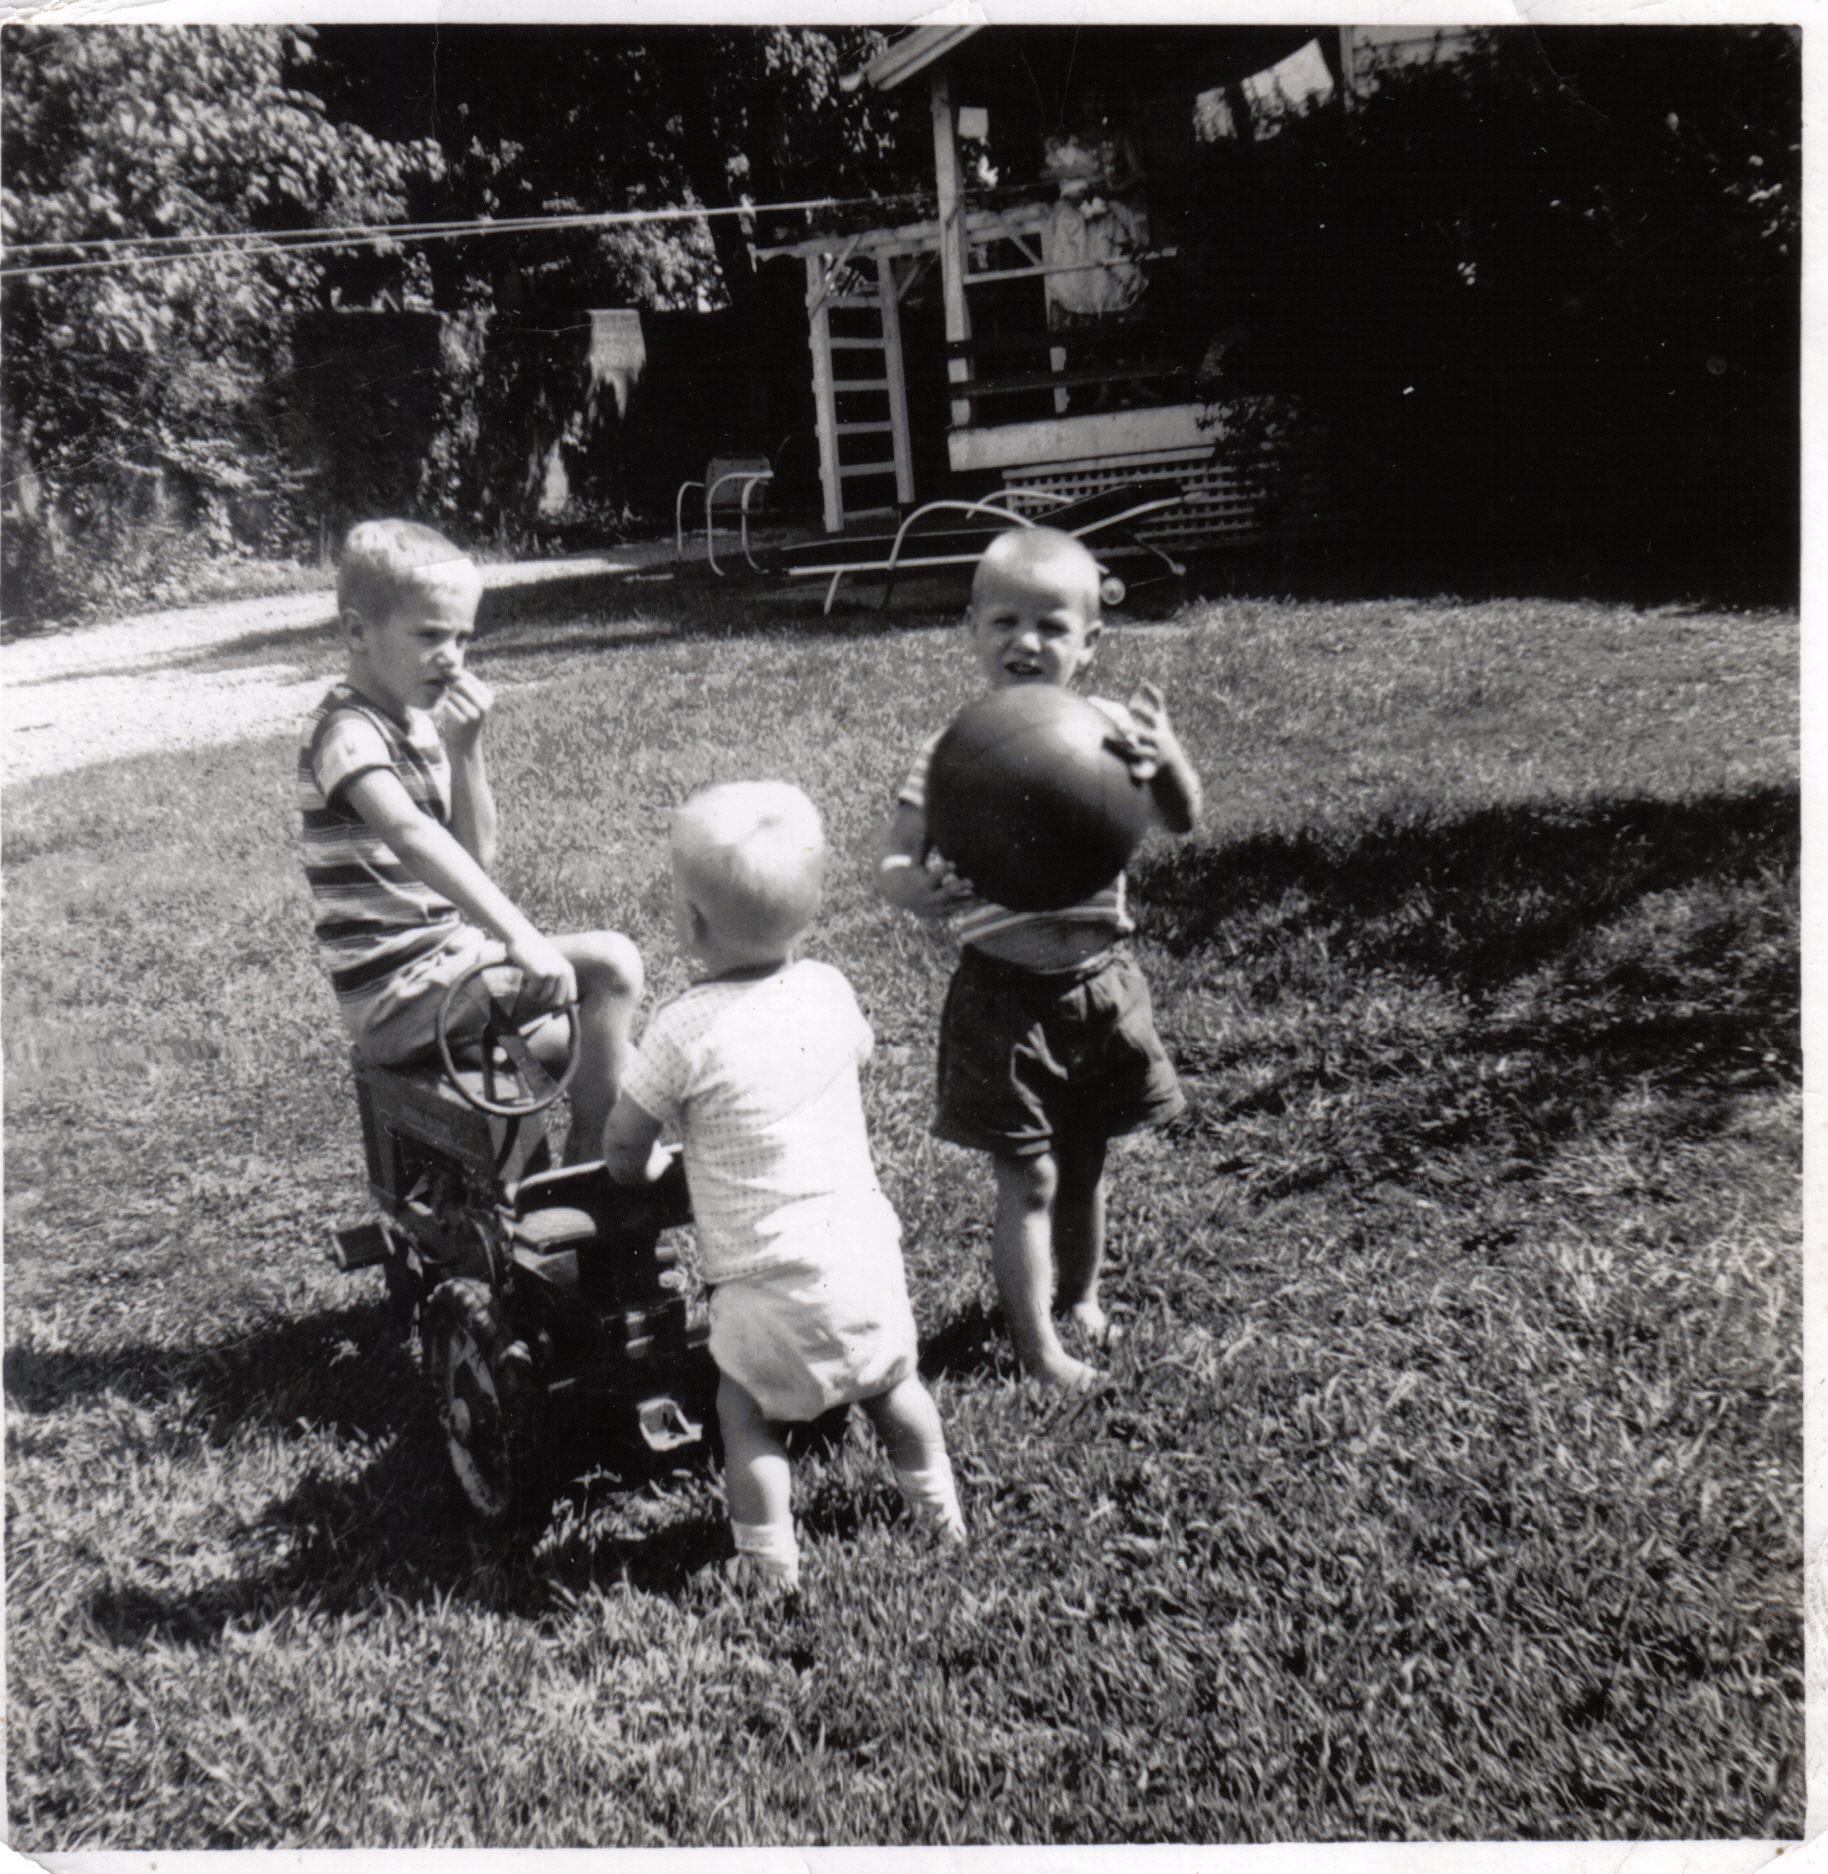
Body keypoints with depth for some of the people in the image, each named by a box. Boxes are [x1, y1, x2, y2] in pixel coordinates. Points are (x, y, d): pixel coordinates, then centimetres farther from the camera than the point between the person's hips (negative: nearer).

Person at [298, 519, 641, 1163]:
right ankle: (591, 1160, -8)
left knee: (607, 1057, 13)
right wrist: (522, 940, -46)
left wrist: (465, 749, -7)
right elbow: (414, 838, -37)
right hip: (396, 1001, -9)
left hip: (440, 965, 9)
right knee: (610, 964, -20)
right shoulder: (346, 732, -18)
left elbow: (474, 856, 7)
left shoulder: (419, 722, 10)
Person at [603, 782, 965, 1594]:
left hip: (767, 1278, -5)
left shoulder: (687, 1026, -15)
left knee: (745, 1416, 16)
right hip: (864, 1246, 5)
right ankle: (937, 1503, 42)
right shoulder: (828, 989, -1)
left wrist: (638, 1169, 17)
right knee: (891, 1382, 26)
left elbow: (624, 1146, -5)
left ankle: (770, 1562, 18)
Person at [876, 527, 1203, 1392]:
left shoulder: (1107, 728, -4)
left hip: (1099, 979, 3)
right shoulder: (952, 751, -10)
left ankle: (1079, 1295, 42)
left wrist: (1164, 754, -28)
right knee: (1028, 1177, 2)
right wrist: (924, 888, -32)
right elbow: (892, 865, -9)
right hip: (1004, 989, -3)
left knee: (1084, 1162, 18)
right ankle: (1036, 1344, 19)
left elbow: (1183, 820, -8)